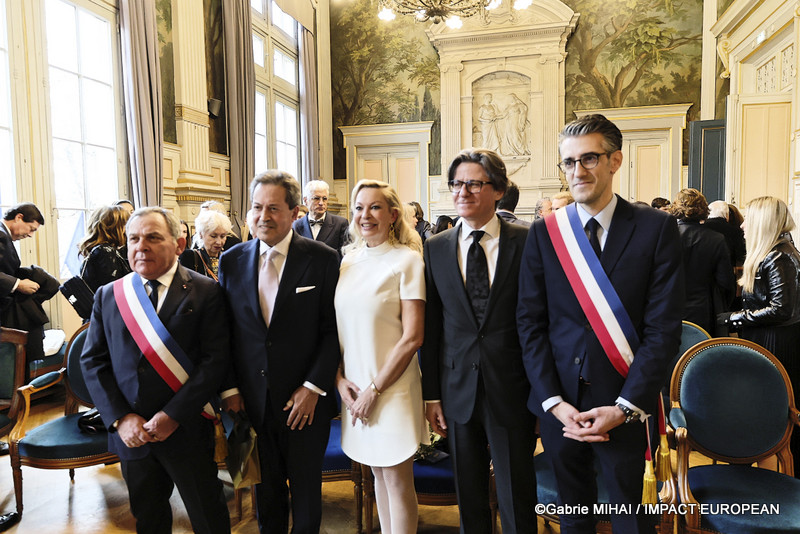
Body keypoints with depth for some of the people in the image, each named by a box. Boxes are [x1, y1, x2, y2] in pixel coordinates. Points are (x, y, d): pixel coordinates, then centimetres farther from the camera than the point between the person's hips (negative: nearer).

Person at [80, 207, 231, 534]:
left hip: (186, 430, -3)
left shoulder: (205, 292, -8)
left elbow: (215, 359, -13)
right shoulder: (108, 295, 4)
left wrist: (174, 415, -17)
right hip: (129, 433, 4)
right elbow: (92, 361, 3)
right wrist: (120, 418, -8)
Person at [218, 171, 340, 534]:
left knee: (306, 489, 16)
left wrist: (313, 387, -13)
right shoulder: (231, 261, 2)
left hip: (305, 399, -2)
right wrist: (229, 388, 1)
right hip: (251, 400, 3)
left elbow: (333, 329, -8)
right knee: (265, 489, 19)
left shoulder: (323, 259, -8)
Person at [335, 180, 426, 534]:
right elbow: (339, 326, 12)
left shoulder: (407, 259, -10)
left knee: (398, 481, 6)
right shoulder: (349, 260, 6)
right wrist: (340, 378, 0)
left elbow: (412, 338, -14)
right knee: (378, 473, 19)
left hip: (392, 387, -5)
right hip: (354, 387, 5)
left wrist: (374, 389, -13)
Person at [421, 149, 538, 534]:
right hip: (458, 391, 3)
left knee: (517, 503, 12)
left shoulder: (527, 243, -5)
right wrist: (431, 394, 3)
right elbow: (431, 328, 3)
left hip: (512, 390, -2)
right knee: (469, 500, 18)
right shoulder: (436, 248, 2)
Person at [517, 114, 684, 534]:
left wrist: (625, 407, -15)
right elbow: (530, 322, -2)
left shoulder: (657, 228, -5)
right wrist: (554, 401, -9)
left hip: (625, 407, -1)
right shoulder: (544, 232, -1)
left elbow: (664, 327, -9)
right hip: (558, 403, 2)